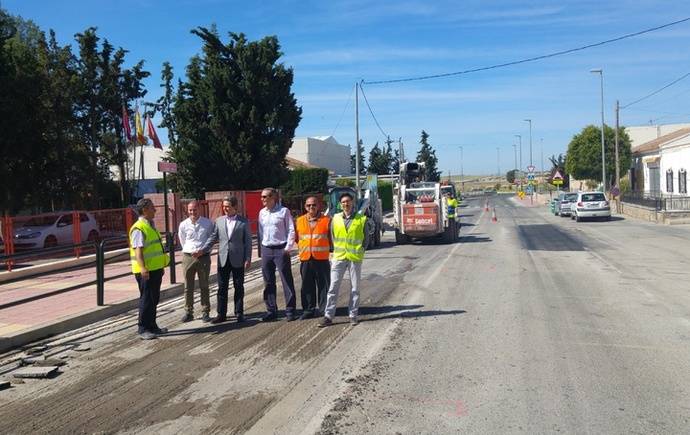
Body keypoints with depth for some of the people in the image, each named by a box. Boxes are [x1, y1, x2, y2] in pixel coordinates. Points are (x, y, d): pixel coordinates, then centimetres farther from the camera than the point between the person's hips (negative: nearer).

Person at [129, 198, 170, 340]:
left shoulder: (150, 226, 16)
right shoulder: (138, 228, -15)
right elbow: (138, 250, -24)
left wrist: (162, 265, 25)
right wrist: (143, 268, -33)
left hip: (156, 269, 9)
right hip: (145, 271, -9)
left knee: (154, 299, 15)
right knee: (146, 299, -4)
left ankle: (152, 326, 26)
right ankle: (143, 329, 4)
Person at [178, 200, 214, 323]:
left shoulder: (208, 223, -2)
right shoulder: (183, 225, 2)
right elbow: (183, 242, 11)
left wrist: (202, 251, -2)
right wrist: (191, 252, 8)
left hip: (204, 256, -1)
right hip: (188, 257, 2)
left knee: (204, 286, 5)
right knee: (188, 287, 6)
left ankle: (205, 312, 13)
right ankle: (188, 312, 14)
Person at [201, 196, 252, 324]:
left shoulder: (243, 222, 0)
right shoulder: (219, 221, 8)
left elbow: (248, 241, -1)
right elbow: (213, 238, 7)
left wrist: (248, 259, -7)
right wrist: (202, 250, -4)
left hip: (238, 260, -2)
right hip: (223, 259, 3)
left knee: (238, 287, 6)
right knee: (222, 288, 6)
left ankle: (239, 313, 15)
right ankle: (221, 314, 13)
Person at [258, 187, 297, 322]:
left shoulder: (283, 211, -3)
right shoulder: (262, 213, 11)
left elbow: (291, 230, -4)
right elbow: (260, 232, 15)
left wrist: (288, 248, -10)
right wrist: (260, 250, 10)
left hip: (281, 250, -5)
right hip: (266, 250, 5)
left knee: (287, 281, -1)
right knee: (268, 282, 8)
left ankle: (290, 311, 5)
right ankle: (271, 310, 16)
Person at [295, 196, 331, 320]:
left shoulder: (326, 220, 1)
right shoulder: (300, 220, 10)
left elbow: (332, 239, 3)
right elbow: (296, 238, 17)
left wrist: (332, 250, -4)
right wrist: (302, 248, 9)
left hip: (322, 259, -3)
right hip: (305, 259, 3)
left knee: (323, 285, 3)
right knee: (307, 286, 8)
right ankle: (309, 309, 18)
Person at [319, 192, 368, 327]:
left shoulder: (361, 219, 1)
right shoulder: (335, 218, 5)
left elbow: (366, 239, 7)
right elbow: (332, 236, 13)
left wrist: (359, 251, 2)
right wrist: (336, 250, 7)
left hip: (355, 258, -1)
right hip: (339, 257, 1)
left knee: (355, 288, 7)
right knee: (333, 287, -1)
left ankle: (353, 315, 16)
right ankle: (328, 316, 2)